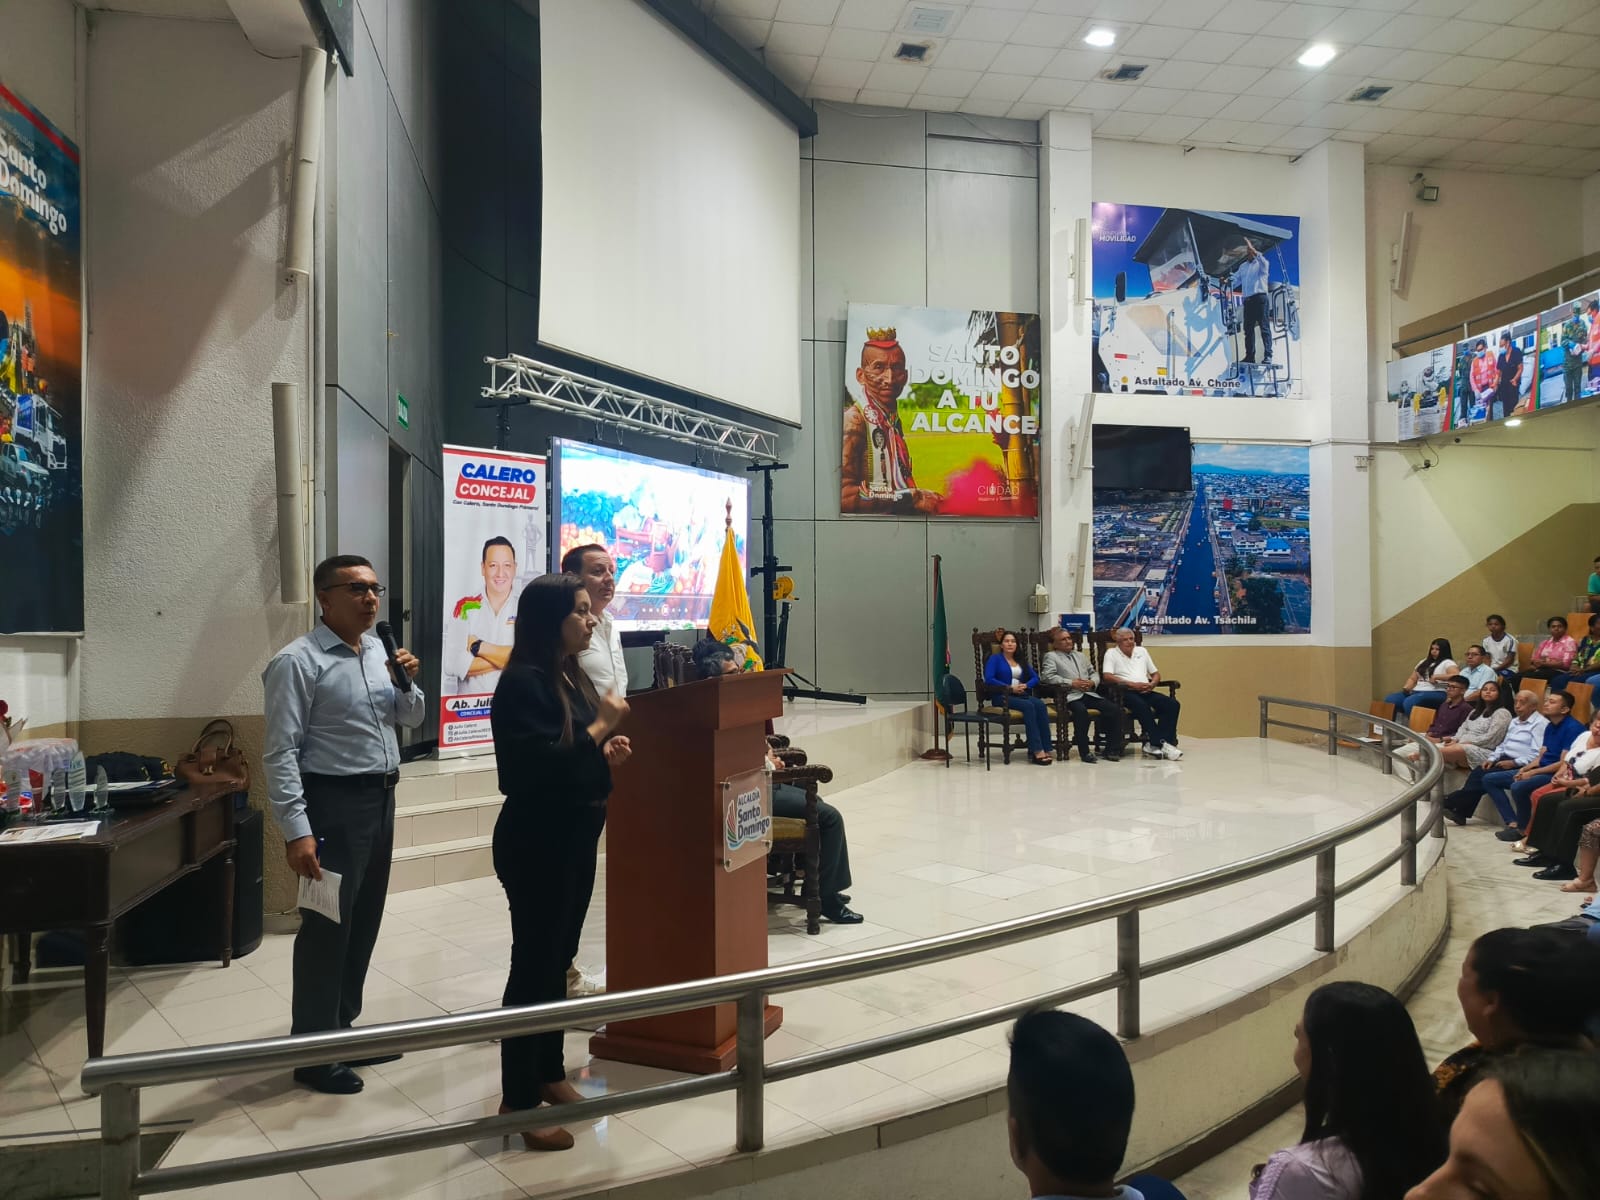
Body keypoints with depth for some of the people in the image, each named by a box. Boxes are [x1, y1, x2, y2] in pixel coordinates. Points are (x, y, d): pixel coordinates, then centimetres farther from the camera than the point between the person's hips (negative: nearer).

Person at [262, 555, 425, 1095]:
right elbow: (280, 753, -17)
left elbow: (412, 717, 20)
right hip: (333, 804, -8)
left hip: (381, 798, 8)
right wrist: (296, 831, -23)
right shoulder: (297, 661, -13)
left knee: (364, 922, 16)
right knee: (326, 927, -1)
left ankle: (342, 1029, 31)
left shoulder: (379, 650, 9)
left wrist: (407, 684, -2)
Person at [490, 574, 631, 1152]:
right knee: (534, 965, 0)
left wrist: (606, 755, 0)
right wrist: (601, 726, -20)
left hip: (575, 836, 9)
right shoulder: (523, 683, -17)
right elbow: (539, 766, -26)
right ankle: (518, 1100, 12)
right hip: (535, 842, -9)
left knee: (558, 959, 18)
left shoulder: (574, 677, 10)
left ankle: (548, 1072, 32)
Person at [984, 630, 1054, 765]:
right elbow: (988, 679, -10)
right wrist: (1010, 688, -15)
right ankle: (1037, 750, -37)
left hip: (1021, 695, 5)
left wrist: (1026, 685, -5)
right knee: (1028, 706, -33)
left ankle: (1044, 748, -34)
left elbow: (1035, 677, 17)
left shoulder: (1020, 661, 24)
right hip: (1003, 697, -5)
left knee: (1040, 704, -28)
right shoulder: (995, 658, 5)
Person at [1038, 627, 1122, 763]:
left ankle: (1112, 749, -10)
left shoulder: (1081, 655, 29)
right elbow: (1048, 676, -7)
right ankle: (1084, 751, -27)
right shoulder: (1051, 656, 9)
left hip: (1089, 693, 6)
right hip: (1070, 695, -6)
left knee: (1115, 709, -17)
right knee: (1081, 711, -38)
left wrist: (1092, 682, 2)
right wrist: (1071, 683, -14)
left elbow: (1094, 672, 27)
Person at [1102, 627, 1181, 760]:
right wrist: (1132, 684, -15)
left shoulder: (1142, 651, 23)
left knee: (1173, 704, -20)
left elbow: (1156, 674, 25)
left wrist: (1152, 684, 0)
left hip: (1145, 691, 6)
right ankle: (1161, 744, -33)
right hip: (1126, 692, -6)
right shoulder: (1111, 653, 7)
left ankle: (1154, 744, -25)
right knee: (1142, 706, -38)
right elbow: (1107, 676, -10)